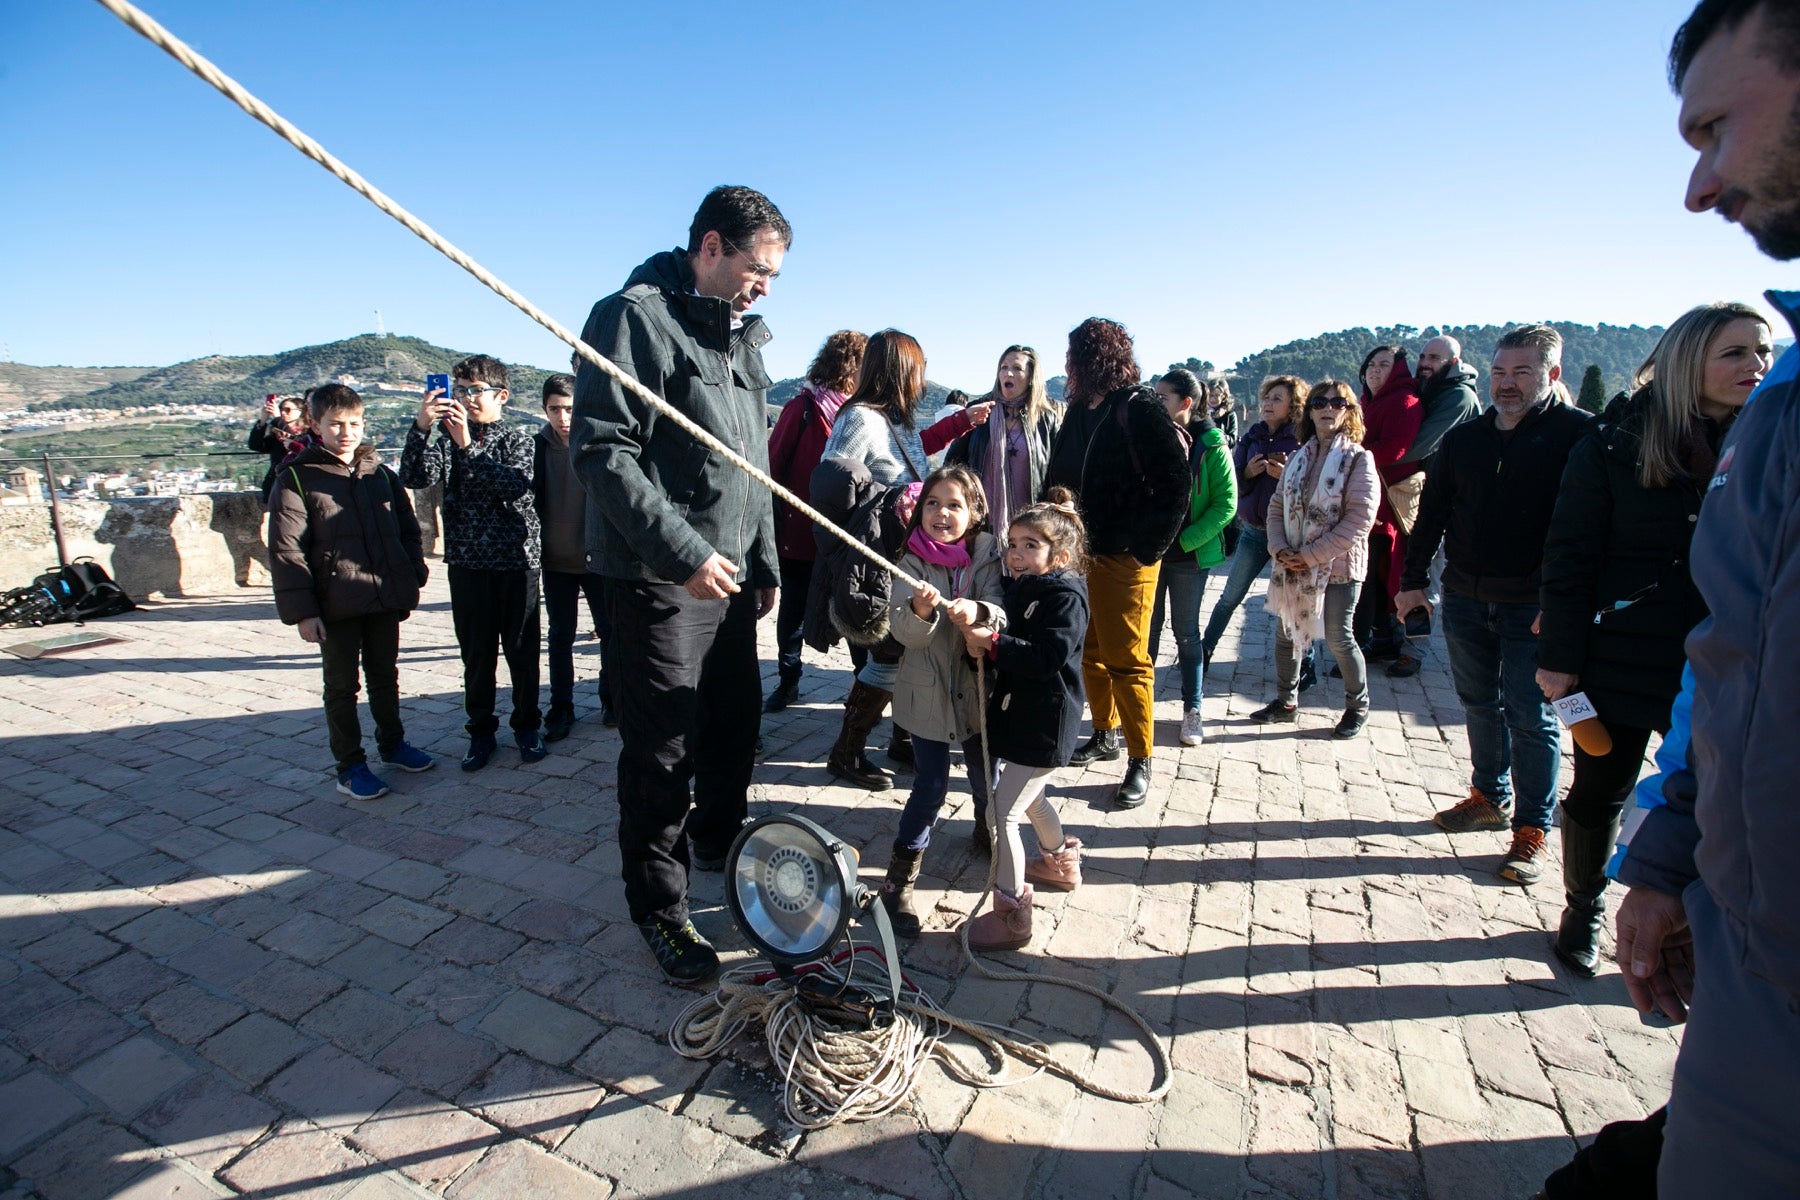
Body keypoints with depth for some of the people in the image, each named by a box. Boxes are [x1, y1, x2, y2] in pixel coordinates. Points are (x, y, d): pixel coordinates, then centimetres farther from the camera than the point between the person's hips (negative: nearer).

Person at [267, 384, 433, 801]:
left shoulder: (380, 473, 8)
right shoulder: (296, 479, -5)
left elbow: (408, 529, 14)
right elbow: (286, 551, -8)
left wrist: (413, 579, 5)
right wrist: (302, 611, -12)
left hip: (386, 598, 4)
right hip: (336, 605, -4)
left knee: (385, 676, 18)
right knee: (342, 686, 8)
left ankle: (392, 743, 35)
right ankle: (349, 765, 18)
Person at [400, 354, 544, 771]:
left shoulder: (518, 439, 0)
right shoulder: (447, 438, 8)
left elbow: (513, 485, -18)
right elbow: (416, 478, -9)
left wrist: (467, 445, -25)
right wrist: (421, 426, -22)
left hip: (516, 560, -2)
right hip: (466, 563, 2)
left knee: (521, 649, 6)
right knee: (476, 652, 9)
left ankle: (527, 725, 22)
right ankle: (481, 730, 23)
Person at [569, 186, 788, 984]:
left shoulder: (741, 335, 17)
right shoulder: (634, 316, -10)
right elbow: (600, 451, -19)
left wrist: (764, 560, 17)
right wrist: (682, 552, -24)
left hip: (729, 575, 8)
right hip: (658, 580, -8)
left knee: (736, 724, 19)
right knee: (662, 751, 1)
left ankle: (721, 845, 43)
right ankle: (658, 905, 20)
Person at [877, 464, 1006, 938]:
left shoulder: (988, 557, -6)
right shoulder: (912, 563, -10)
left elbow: (1002, 610, -19)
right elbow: (902, 629, -19)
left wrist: (979, 611, -40)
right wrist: (919, 611, -41)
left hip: (977, 686, 2)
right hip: (928, 690, -2)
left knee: (986, 776, 17)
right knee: (931, 786, -3)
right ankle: (899, 880, 13)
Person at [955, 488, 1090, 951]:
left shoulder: (1065, 596, -18)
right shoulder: (1020, 587, 8)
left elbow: (1048, 656, -30)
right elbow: (1011, 645, 11)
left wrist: (993, 643, -33)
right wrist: (980, 635, -9)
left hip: (1043, 724, -10)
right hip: (1018, 715, 10)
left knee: (1002, 813, -6)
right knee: (1030, 797, 28)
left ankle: (1011, 913, 7)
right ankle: (1061, 862, 52)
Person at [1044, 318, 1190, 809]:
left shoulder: (1141, 409, -12)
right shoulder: (1079, 411, 10)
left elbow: (1177, 482, -15)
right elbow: (1058, 476, 14)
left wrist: (1147, 545, -17)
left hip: (1125, 557, -7)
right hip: (1080, 550, 7)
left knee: (1126, 659, -1)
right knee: (1091, 651, 16)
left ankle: (1140, 763, 12)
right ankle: (1105, 735, 34)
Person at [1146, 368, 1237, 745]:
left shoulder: (1211, 444, -8)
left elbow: (1225, 504, -9)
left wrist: (1185, 541, -16)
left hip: (1189, 555, -3)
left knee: (1186, 633, 8)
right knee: (1147, 630, 11)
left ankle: (1192, 710, 21)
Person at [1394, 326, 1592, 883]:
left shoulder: (1578, 435, -7)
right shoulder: (1464, 437, 8)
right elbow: (1432, 512, 12)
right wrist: (1413, 579, 10)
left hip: (1533, 605, -5)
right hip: (1464, 598, 5)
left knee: (1529, 715, 2)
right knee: (1480, 705, 16)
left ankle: (1532, 828, 14)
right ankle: (1491, 796, 33)